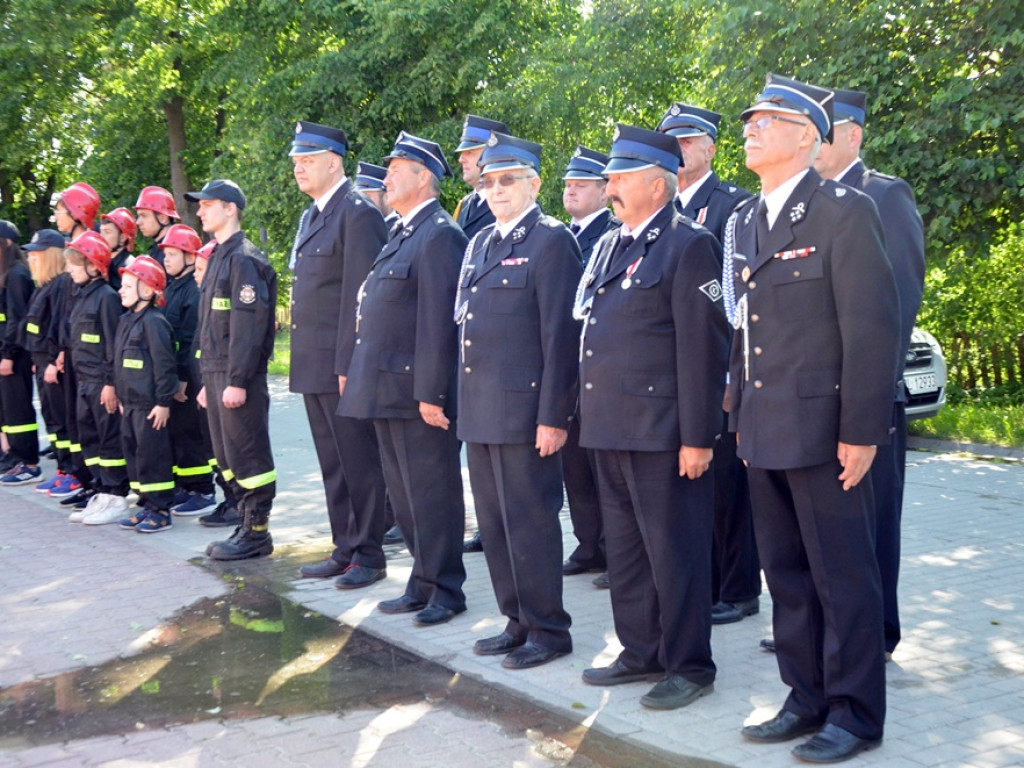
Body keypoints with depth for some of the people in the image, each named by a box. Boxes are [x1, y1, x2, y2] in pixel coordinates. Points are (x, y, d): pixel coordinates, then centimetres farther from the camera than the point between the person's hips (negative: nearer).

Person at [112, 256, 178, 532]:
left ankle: (160, 511, 5)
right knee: (133, 452, 13)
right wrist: (122, 397, 19)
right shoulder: (126, 320, 14)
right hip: (130, 403, 9)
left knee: (152, 456, -4)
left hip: (150, 404, -9)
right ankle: (147, 505, 23)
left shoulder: (153, 321, -14)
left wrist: (163, 402, -18)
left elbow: (164, 364, -17)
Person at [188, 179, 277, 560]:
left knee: (248, 456, -2)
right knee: (227, 456, 14)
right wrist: (208, 381, 19)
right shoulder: (219, 258, 18)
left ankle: (257, 533, 6)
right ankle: (247, 525, 23)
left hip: (239, 378, -10)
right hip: (216, 374, 10)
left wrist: (237, 381, -22)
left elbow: (249, 324, -20)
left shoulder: (244, 259, -13)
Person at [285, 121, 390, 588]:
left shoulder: (358, 214, -11)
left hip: (342, 364, -9)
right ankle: (344, 550, 24)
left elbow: (359, 297, -17)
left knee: (359, 462, 0)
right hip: (314, 366, 9)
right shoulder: (311, 216, 17)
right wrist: (302, 359, 15)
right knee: (333, 464, 15)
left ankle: (368, 556, 10)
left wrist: (348, 364, -20)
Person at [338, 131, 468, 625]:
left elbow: (437, 321, -20)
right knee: (405, 495, 16)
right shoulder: (404, 234, 17)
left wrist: (430, 393, -22)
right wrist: (360, 374, 16)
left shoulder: (439, 235, -13)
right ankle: (422, 584, 27)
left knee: (430, 494, 0)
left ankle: (444, 590, 12)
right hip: (388, 390, 10)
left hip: (418, 391, -10)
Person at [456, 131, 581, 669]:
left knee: (529, 523, -1)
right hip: (479, 410, 8)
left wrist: (553, 415, -17)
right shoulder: (480, 243, 17)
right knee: (494, 523, 14)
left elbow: (561, 334, -13)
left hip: (523, 409, -8)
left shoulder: (552, 240, -7)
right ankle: (517, 623, 26)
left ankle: (547, 630, 13)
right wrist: (462, 400, 14)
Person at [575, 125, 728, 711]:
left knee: (675, 553, 1)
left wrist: (697, 437, -17)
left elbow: (702, 348, -14)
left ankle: (689, 666, 15)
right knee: (625, 549, 16)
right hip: (611, 430, 9)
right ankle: (641, 653, 30)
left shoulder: (688, 244, -10)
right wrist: (591, 418, 16)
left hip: (661, 432, -8)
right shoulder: (610, 246, 16)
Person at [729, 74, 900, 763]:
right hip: (764, 433, 8)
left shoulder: (844, 211, -9)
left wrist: (861, 430, -16)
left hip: (821, 428, -7)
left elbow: (873, 328, -13)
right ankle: (808, 699, 28)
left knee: (843, 577, 3)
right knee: (787, 575, 15)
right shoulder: (745, 222, 13)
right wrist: (740, 412, 13)